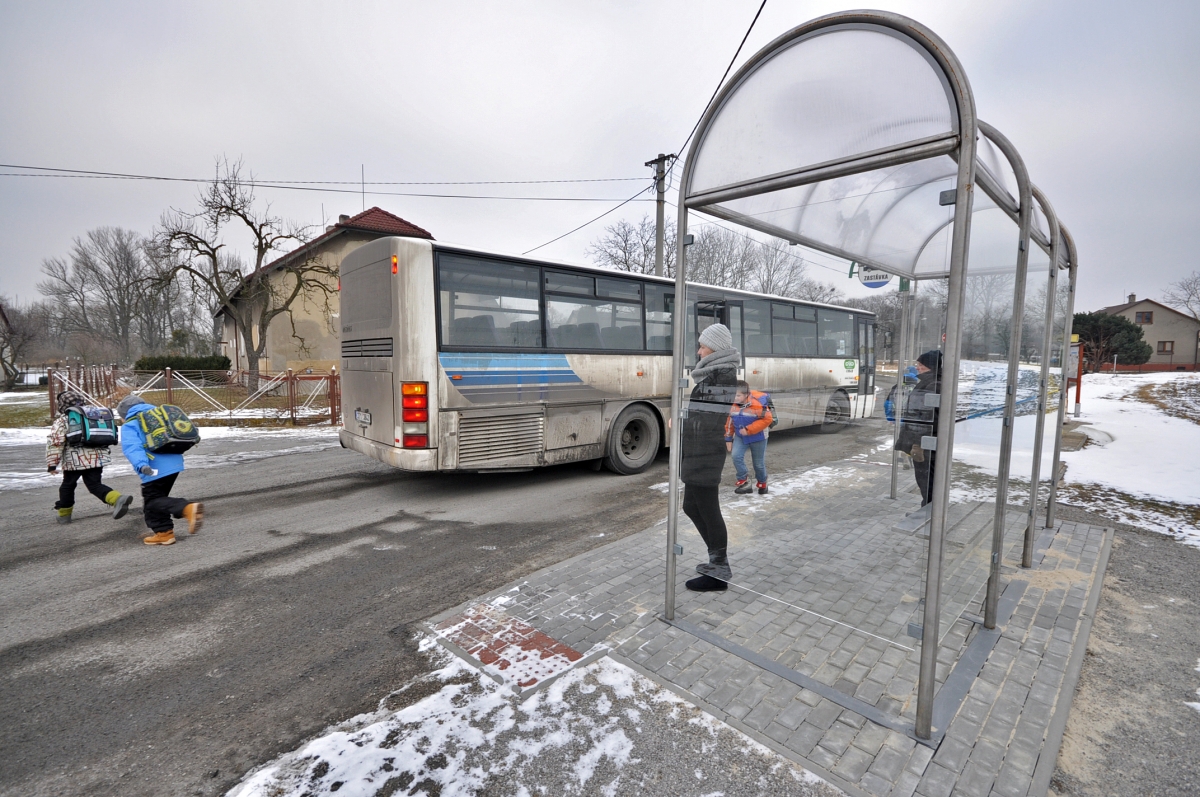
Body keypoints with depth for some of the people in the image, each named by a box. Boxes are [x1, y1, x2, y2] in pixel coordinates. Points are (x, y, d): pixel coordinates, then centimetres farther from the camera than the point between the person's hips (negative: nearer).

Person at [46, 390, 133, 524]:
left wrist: (52, 463, -3)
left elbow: (54, 442, -6)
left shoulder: (63, 420, 1)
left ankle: (64, 514, 26)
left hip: (75, 460, -4)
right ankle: (117, 499, -24)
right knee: (95, 485, 2)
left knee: (68, 485, 16)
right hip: (97, 458, 4)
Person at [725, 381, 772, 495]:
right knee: (736, 456, -20)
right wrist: (728, 439, 4)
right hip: (740, 436, 3)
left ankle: (762, 483, 38)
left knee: (759, 463, 10)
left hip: (758, 437, -3)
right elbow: (729, 422, 1)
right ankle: (744, 481, -3)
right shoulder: (733, 404, -11)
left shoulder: (758, 403, -25)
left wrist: (748, 429, -26)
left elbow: (767, 419, -21)